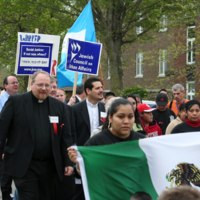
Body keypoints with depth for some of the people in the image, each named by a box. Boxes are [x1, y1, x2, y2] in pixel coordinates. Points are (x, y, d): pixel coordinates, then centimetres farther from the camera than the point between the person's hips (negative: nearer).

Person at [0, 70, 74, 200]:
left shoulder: (59, 106, 8)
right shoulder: (16, 102, -2)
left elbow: (66, 136, 8)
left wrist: (68, 162, 3)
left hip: (50, 165, 4)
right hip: (24, 165, -4)